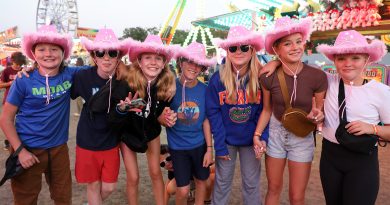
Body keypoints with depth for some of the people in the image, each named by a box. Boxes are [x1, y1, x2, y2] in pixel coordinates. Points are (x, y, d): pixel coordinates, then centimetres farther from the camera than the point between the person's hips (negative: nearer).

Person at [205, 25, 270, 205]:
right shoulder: (217, 79, -14)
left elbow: (264, 110, -4)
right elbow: (213, 113, -10)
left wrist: (262, 137, -16)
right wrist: (219, 145, -10)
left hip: (250, 139, 1)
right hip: (226, 139, 0)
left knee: (251, 182, 15)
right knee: (222, 181, 14)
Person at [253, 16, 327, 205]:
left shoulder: (317, 77, -17)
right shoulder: (269, 77, -13)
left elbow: (322, 110, -3)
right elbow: (267, 110, 2)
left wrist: (318, 115, -25)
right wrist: (257, 135, -5)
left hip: (303, 137, -1)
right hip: (275, 133, 1)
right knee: (273, 189, 18)